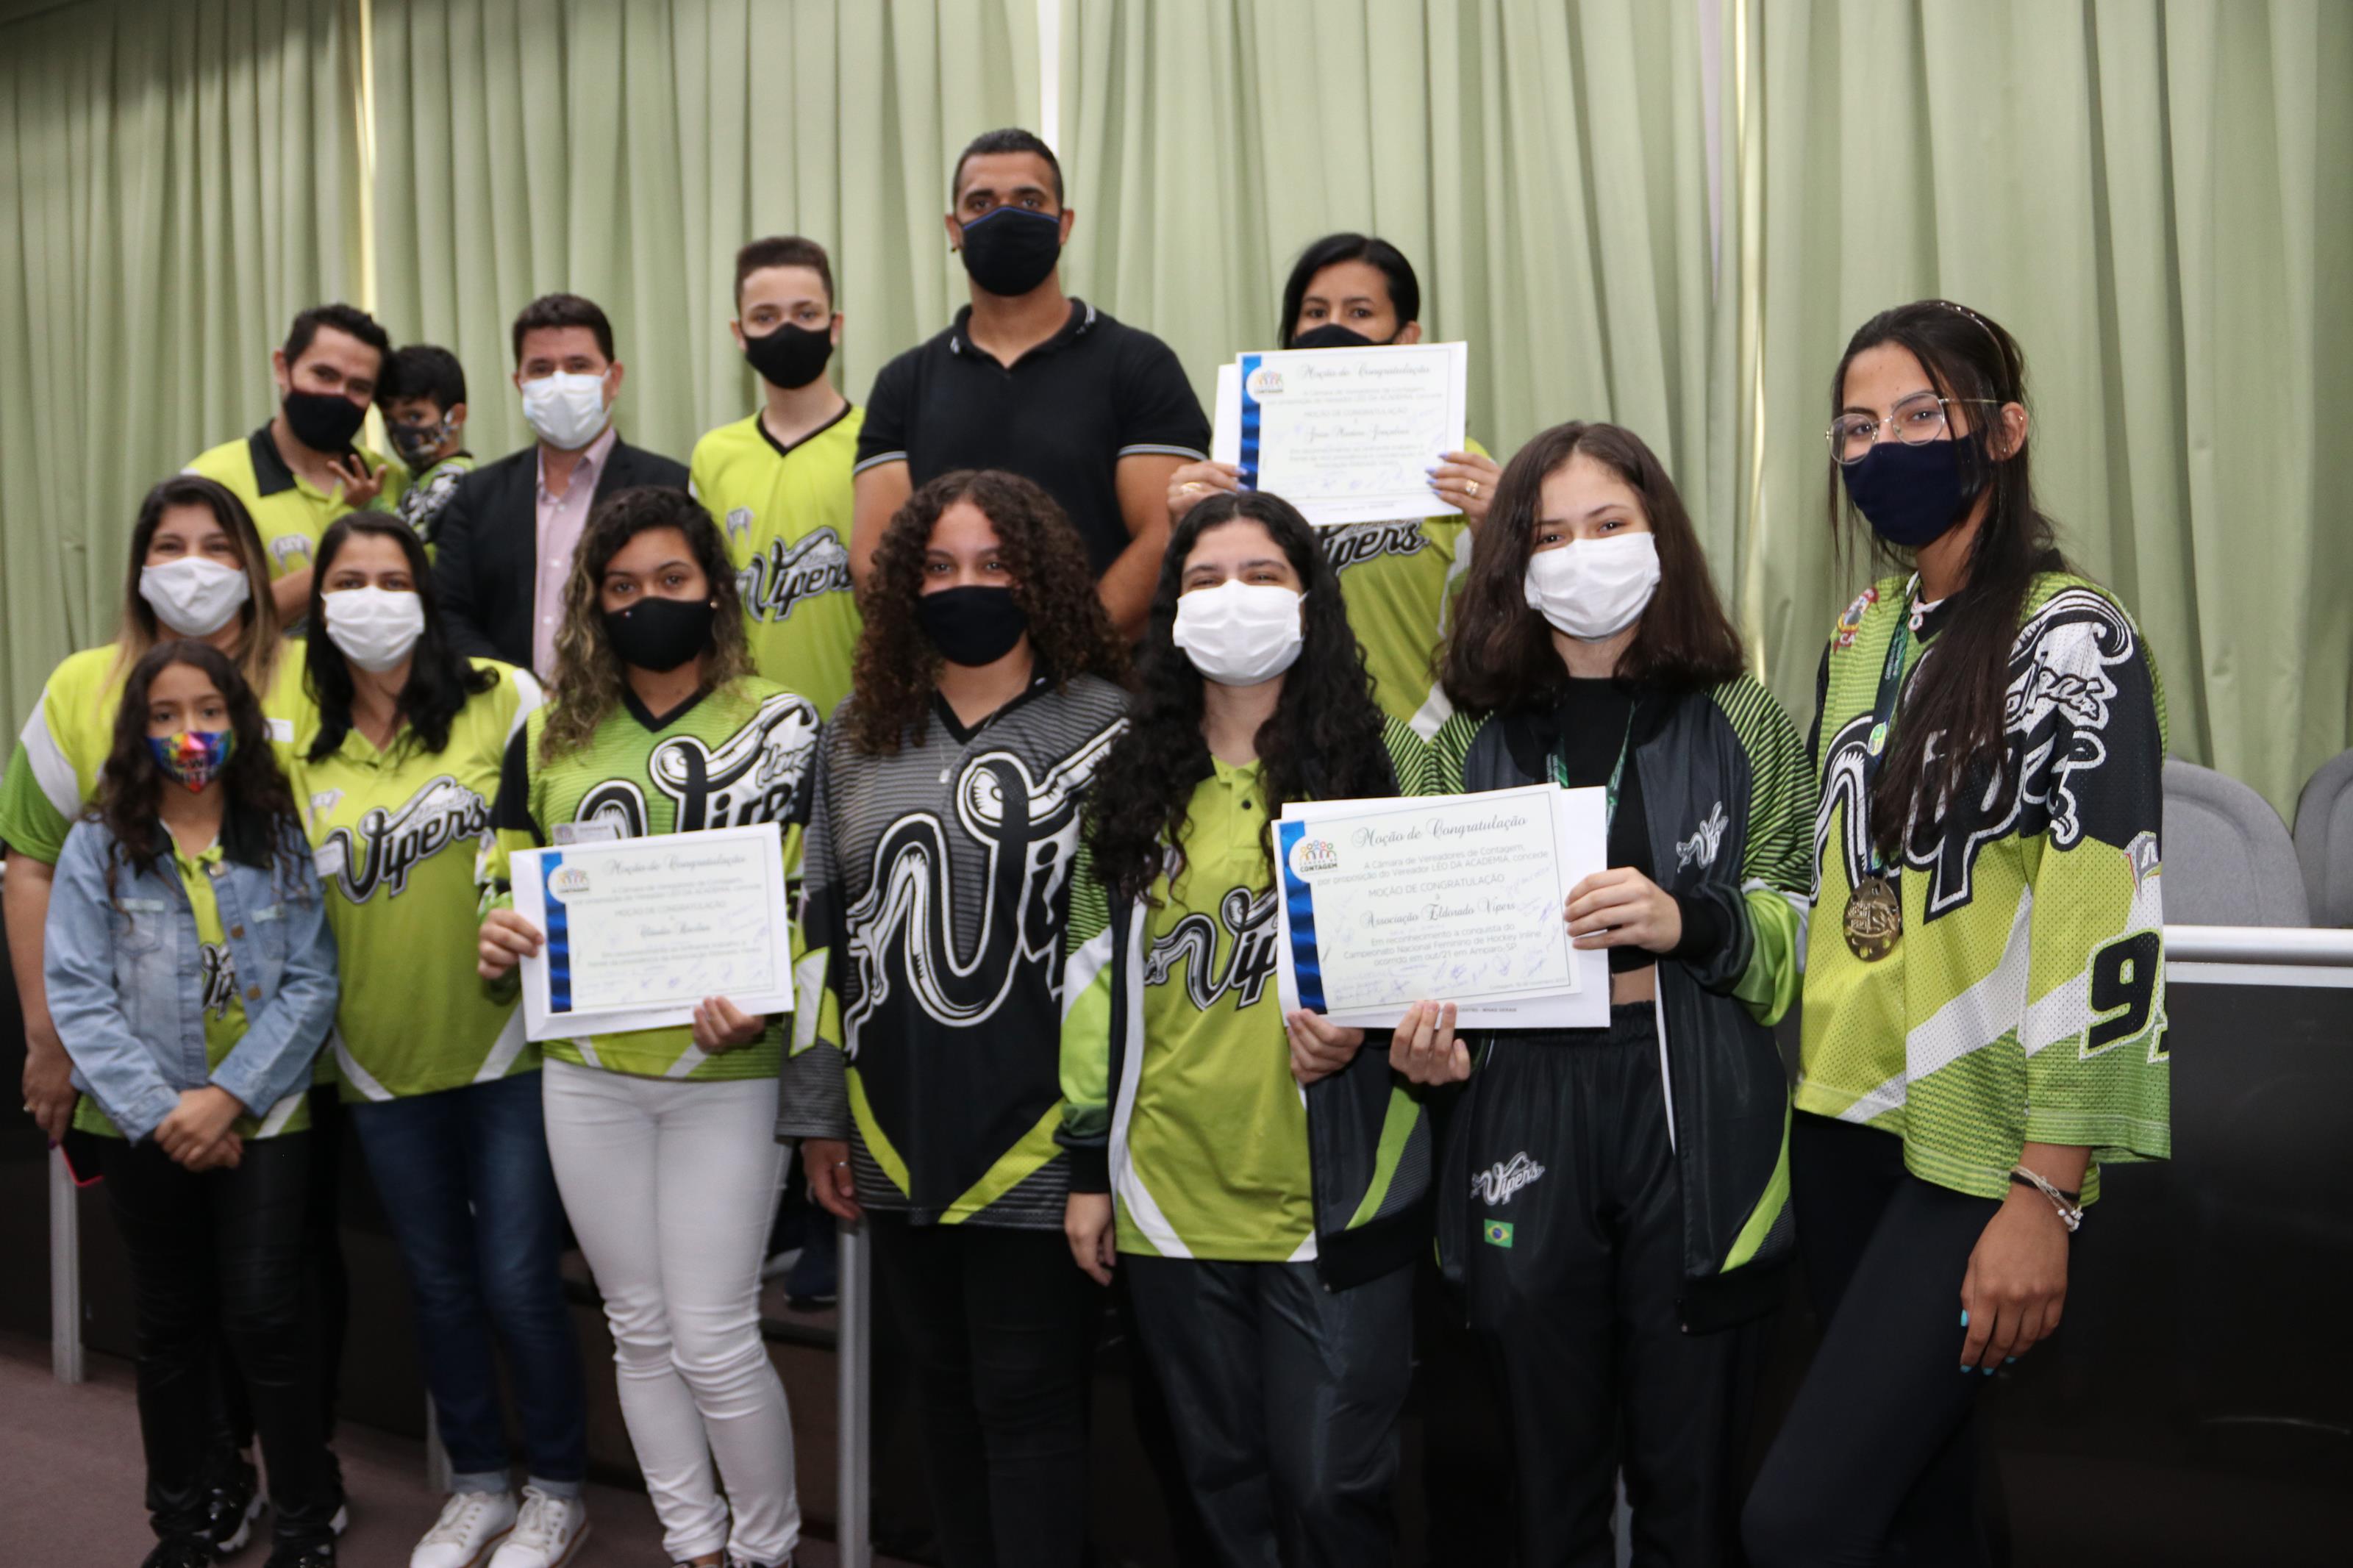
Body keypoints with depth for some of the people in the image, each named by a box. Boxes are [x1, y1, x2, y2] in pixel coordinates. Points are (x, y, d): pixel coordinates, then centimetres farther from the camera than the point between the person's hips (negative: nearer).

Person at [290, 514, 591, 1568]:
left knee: (516, 1284, 1)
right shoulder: (294, 741, 4)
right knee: (438, 1285, 16)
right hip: (380, 1064, 4)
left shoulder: (501, 700, -7)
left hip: (504, 1046, -3)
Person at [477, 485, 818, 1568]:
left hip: (725, 1075, -4)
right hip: (585, 1075, 4)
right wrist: (498, 937, -8)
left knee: (713, 1340, -1)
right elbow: (509, 881, 16)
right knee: (640, 1331, 14)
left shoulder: (781, 726, -4)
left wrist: (762, 1003, -24)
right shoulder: (550, 737, 8)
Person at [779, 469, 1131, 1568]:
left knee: (1027, 1400, 4)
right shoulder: (859, 735, 9)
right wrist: (816, 1114, 10)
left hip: (1035, 1148, -5)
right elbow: (820, 931, 12)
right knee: (945, 1389, 18)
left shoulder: (1105, 727, -5)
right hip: (895, 1141, 5)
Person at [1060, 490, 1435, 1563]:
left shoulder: (1383, 760, 0)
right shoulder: (1131, 782, 8)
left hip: (1333, 1193, -3)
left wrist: (1363, 1021, -17)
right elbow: (1095, 973, 9)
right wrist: (1088, 1164, 8)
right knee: (1223, 1477, 16)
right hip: (1173, 1194, 3)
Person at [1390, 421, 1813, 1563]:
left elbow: (1804, 939, 1)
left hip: (1694, 1124, -1)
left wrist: (1691, 923, -18)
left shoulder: (1741, 725, 5)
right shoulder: (1470, 740, 11)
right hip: (1522, 1132, 2)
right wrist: (1432, 1040, -4)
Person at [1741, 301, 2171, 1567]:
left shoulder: (2070, 640, -11)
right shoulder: (1860, 631, 10)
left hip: (1981, 1145, -6)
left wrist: (2047, 1194, -20)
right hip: (1845, 1122, 7)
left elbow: (2107, 927, -17)